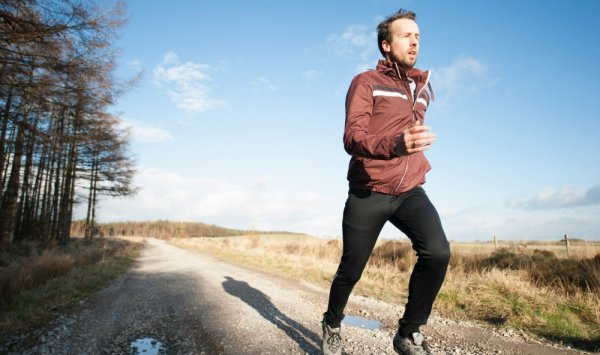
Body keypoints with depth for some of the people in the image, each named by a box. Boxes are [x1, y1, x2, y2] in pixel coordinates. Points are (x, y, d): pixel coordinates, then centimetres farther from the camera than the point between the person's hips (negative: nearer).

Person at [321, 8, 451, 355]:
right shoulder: (366, 82, -4)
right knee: (351, 270, 6)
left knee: (438, 252, -22)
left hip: (410, 191, 4)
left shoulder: (423, 85, 15)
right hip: (368, 193, -4)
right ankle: (332, 326, 36)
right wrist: (396, 144, -36)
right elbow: (352, 138, -20)